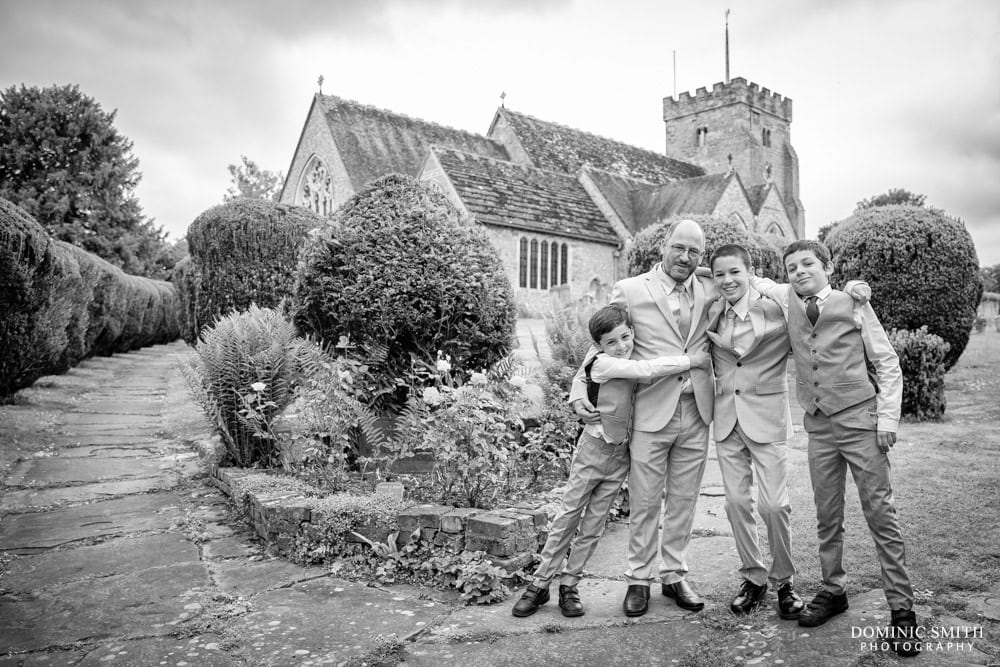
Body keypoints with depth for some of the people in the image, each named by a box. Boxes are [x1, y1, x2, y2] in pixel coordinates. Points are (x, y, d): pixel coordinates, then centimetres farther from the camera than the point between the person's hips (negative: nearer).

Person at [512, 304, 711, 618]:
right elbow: (646, 370, -28)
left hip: (621, 452, 6)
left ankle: (569, 585, 17)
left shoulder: (633, 361, 3)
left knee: (595, 522, 7)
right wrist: (691, 360, -24)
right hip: (594, 447, -6)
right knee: (569, 515, 1)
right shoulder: (603, 363, -19)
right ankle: (539, 584, 10)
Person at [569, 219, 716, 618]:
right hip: (650, 413, -3)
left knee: (684, 499, 12)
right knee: (644, 502, 5)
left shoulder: (712, 291, 8)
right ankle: (638, 580, 20)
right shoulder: (630, 291, -1)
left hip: (696, 412, 3)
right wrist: (580, 388, -9)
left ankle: (674, 575, 27)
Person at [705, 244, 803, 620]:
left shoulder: (774, 309, -9)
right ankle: (753, 578, 24)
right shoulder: (711, 314, 5)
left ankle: (784, 581, 18)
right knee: (736, 503, 7)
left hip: (766, 416, -4)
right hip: (726, 418, 4)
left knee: (774, 504, -5)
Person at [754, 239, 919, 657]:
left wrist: (887, 418, -6)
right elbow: (754, 283, 24)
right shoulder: (788, 301, 6)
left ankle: (901, 609, 8)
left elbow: (887, 363, 1)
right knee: (827, 516, 11)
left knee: (880, 513, -1)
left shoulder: (853, 304, -2)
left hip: (859, 419, -3)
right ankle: (833, 591, 26)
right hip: (819, 425, 4)